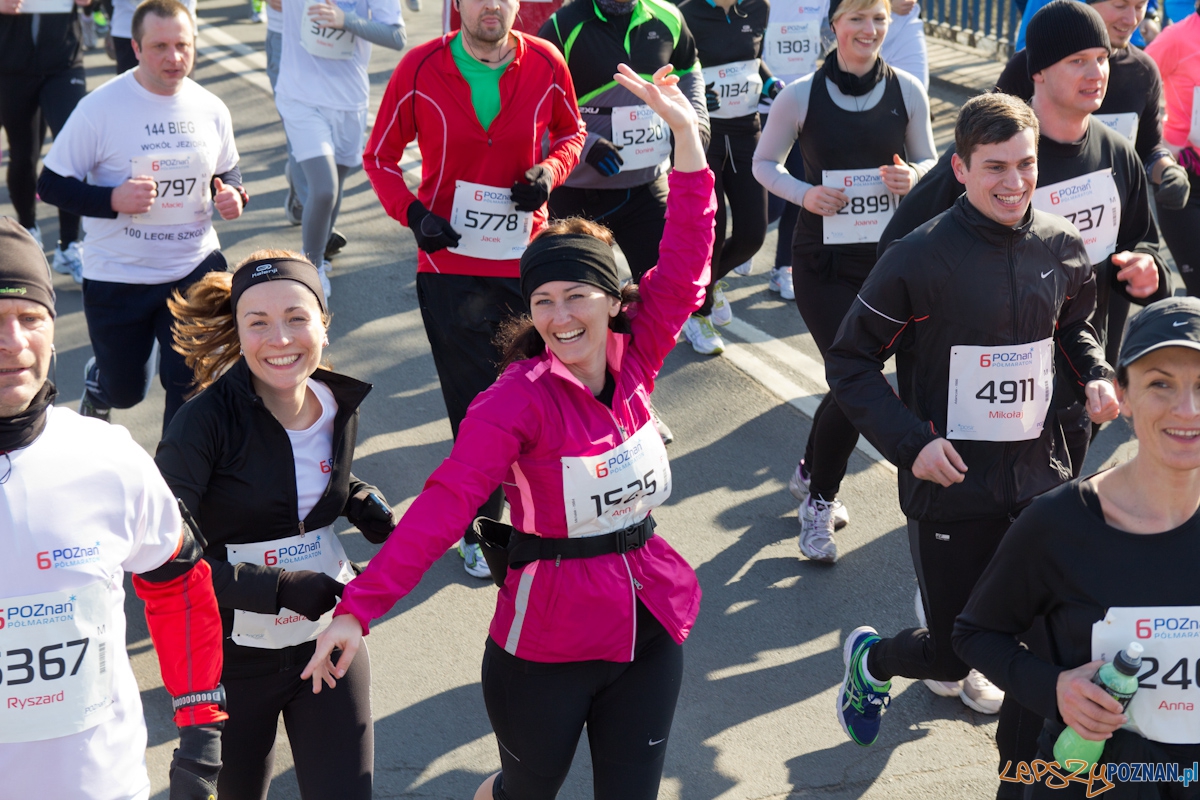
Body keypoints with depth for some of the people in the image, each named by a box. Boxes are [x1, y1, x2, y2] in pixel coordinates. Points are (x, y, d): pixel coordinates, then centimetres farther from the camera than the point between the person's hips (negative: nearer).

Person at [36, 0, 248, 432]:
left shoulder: (211, 109, -1)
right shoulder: (100, 108, -14)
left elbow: (226, 171, 16)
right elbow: (51, 185, -10)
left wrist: (231, 194, -8)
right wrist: (113, 199, -26)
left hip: (194, 267, 2)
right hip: (117, 277, -2)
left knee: (190, 384, -4)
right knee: (125, 391, 15)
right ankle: (97, 381, 52)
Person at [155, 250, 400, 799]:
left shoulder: (340, 406, -3)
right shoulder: (206, 420, -20)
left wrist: (361, 501, -2)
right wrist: (279, 587, -27)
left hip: (330, 639, 3)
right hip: (232, 656, -3)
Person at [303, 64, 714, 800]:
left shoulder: (635, 360, -4)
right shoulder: (518, 400, -19)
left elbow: (685, 266, -8)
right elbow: (445, 503, -27)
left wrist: (686, 132, -15)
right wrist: (360, 608, -36)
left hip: (650, 629, 4)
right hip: (548, 644, -4)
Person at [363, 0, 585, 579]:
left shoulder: (544, 64, -4)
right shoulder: (421, 69, -8)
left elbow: (571, 131, 14)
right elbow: (380, 157, 2)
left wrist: (549, 172, -8)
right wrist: (411, 213, -15)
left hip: (527, 258, 2)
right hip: (450, 262, -1)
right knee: (472, 404, 4)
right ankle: (479, 526, 21)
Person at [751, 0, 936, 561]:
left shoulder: (907, 91, -2)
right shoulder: (800, 96, -7)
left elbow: (930, 162, 11)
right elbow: (764, 163, 4)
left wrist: (913, 176, -12)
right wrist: (804, 193, -14)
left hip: (888, 256, 3)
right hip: (823, 260, -3)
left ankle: (813, 476, 38)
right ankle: (819, 499, 14)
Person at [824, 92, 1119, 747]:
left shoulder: (1062, 246, 0)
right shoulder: (921, 258, -15)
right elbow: (849, 362, -8)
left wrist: (1094, 376, 0)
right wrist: (909, 442, -17)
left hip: (1039, 478, 5)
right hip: (950, 482, -5)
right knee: (954, 650, 4)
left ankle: (954, 666, 42)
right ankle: (870, 659, 38)